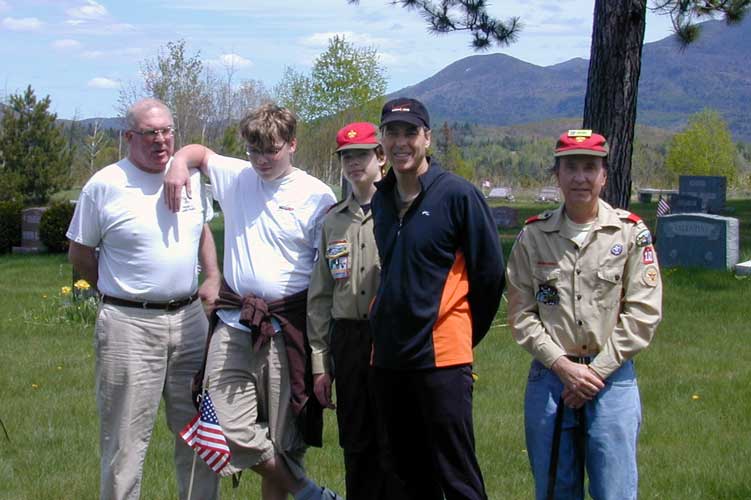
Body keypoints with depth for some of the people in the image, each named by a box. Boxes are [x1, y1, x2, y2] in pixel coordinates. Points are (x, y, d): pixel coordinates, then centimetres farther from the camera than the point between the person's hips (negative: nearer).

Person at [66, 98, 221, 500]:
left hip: (188, 320, 5)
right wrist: (120, 292, 3)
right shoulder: (105, 185, -6)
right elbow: (79, 253, 4)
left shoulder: (191, 176, 9)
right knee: (126, 438, -2)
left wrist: (213, 278, 13)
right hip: (129, 326, -5)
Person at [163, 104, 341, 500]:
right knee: (229, 432, -6)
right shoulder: (235, 176, 9)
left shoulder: (317, 196, -2)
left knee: (283, 439, 4)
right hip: (233, 322, 3)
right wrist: (179, 163, 3)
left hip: (286, 328, -3)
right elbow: (197, 151, 27)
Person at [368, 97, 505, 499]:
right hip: (389, 356, 6)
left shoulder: (458, 194, -8)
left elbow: (490, 273, -4)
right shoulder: (381, 199, 11)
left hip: (441, 356, -6)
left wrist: (466, 335, 4)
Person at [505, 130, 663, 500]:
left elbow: (643, 313, -4)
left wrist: (598, 370, -10)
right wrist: (562, 365, -9)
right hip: (548, 378, 2)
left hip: (613, 379, -2)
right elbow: (521, 313, 2)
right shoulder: (533, 235, 4)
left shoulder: (631, 233, 0)